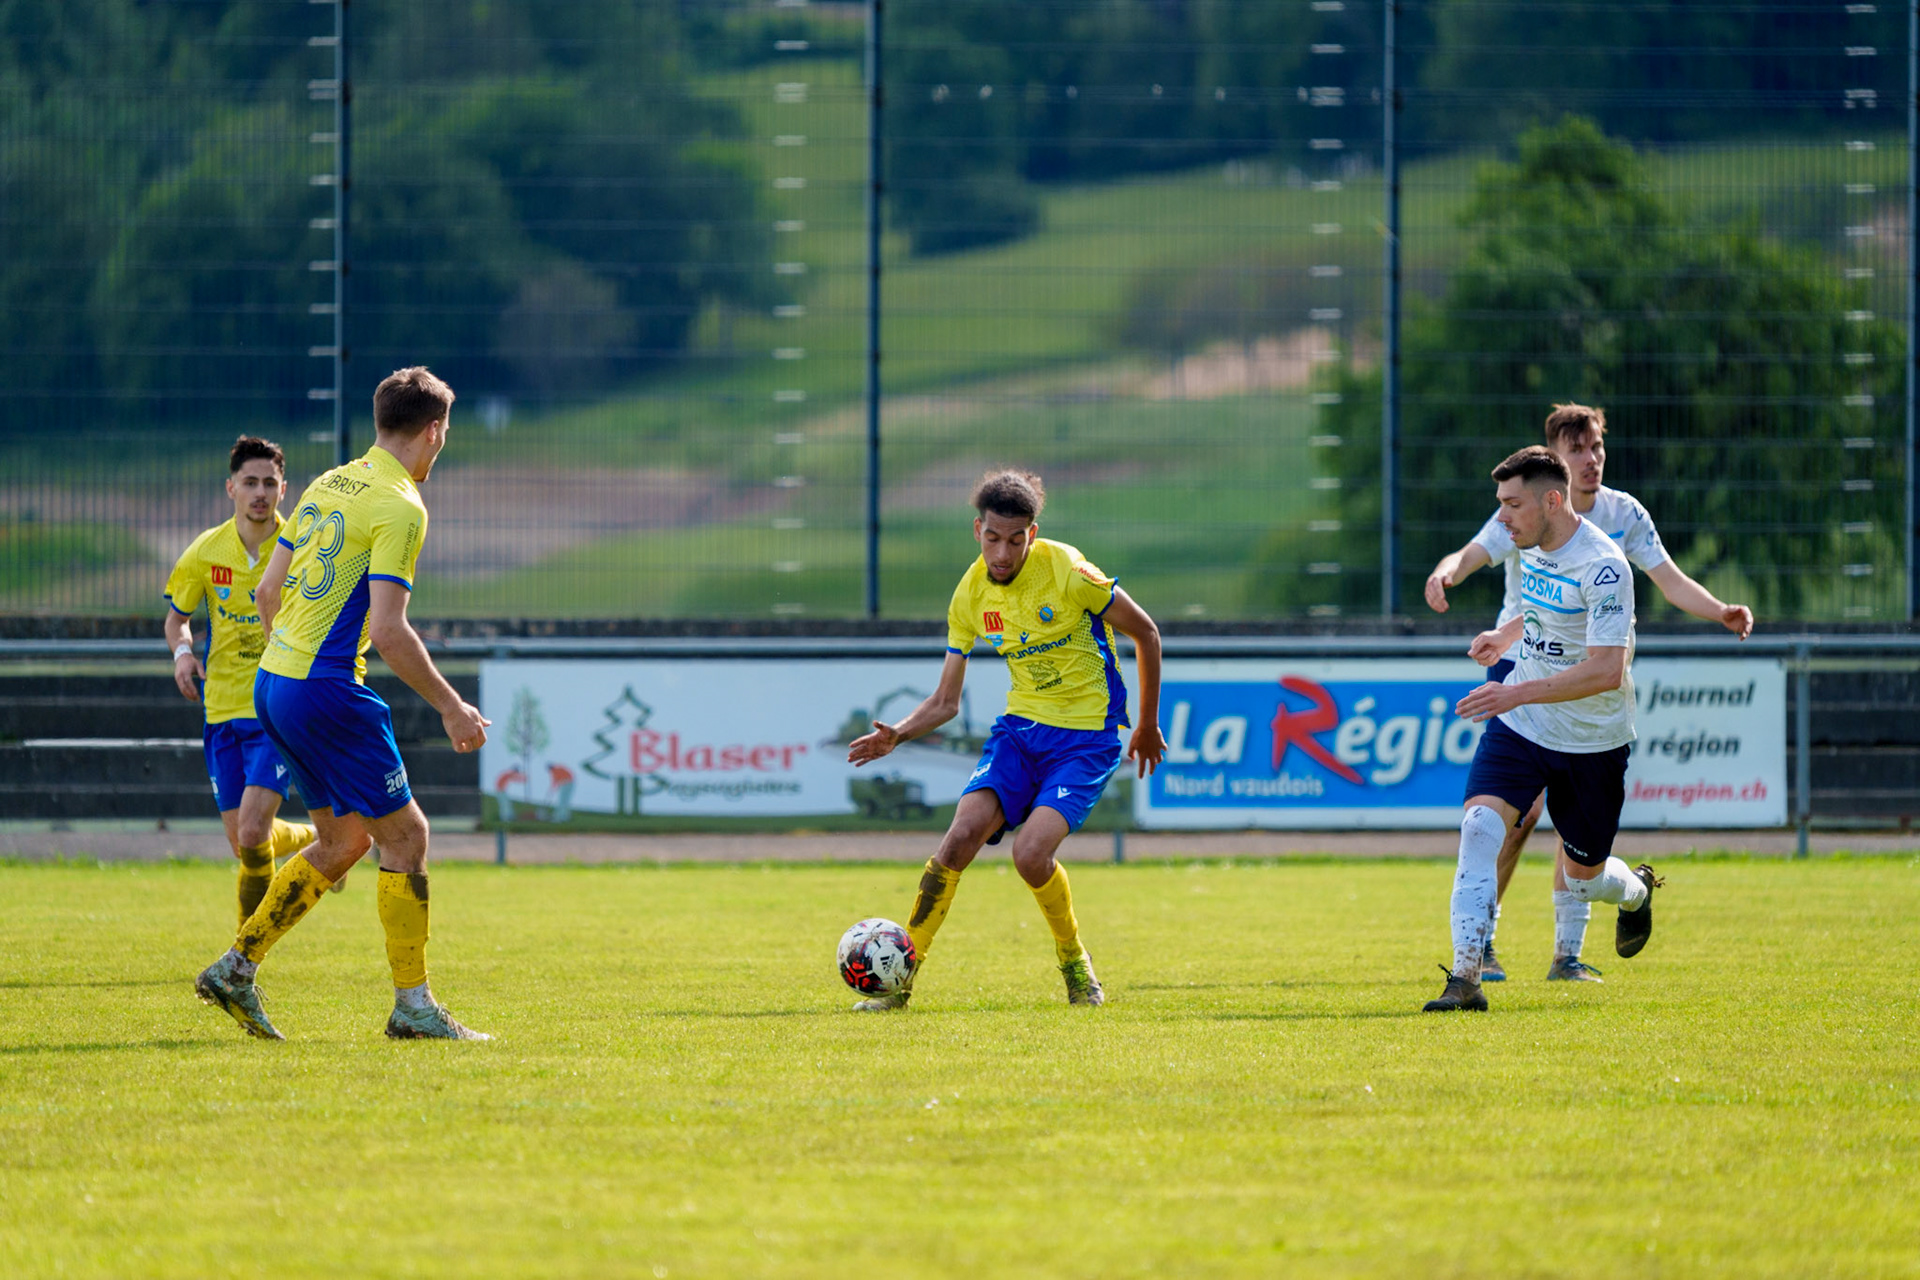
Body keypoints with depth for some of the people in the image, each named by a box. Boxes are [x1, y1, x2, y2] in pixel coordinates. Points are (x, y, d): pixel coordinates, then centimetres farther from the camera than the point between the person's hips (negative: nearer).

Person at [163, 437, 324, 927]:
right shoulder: (207, 551, 1)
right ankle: (319, 841, 38)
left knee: (251, 831, -19)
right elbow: (176, 617, 15)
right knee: (241, 843, 6)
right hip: (223, 710, 4)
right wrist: (182, 652, -6)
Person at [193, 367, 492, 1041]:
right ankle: (412, 1004, 0)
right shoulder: (399, 507, -13)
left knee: (344, 840, 17)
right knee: (404, 834, 0)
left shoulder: (327, 486, 13)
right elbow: (387, 630, -20)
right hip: (327, 690, -9)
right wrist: (451, 707, -13)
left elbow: (269, 590, 17)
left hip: (273, 681, 9)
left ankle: (237, 966, 14)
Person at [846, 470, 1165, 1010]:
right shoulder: (971, 594, -1)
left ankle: (1076, 966, 4)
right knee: (962, 835, -18)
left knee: (1031, 852, -24)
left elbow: (1145, 633, -3)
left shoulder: (1066, 571, -16)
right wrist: (897, 734, -13)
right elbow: (946, 702, 7)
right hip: (1021, 724, 4)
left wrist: (1148, 726, 5)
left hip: (1087, 737, -4)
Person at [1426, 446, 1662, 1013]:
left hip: (1591, 742, -5)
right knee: (1480, 825, -20)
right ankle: (1466, 977, -23)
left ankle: (1636, 891, 48)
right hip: (1520, 727, 5)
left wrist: (1519, 693, -36)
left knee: (1583, 879, 10)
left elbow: (1606, 671, -31)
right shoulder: (1535, 546, 0)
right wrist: (1508, 635, 25)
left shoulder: (1603, 568, -24)